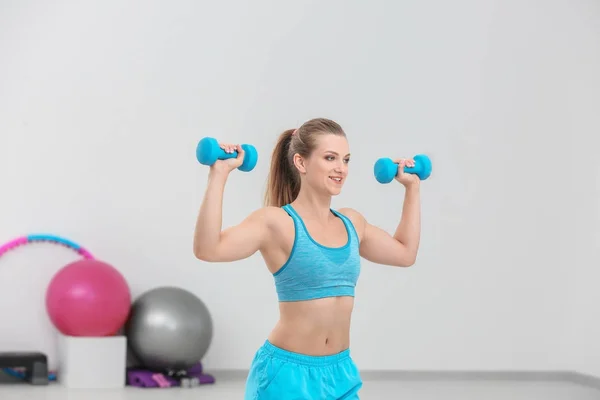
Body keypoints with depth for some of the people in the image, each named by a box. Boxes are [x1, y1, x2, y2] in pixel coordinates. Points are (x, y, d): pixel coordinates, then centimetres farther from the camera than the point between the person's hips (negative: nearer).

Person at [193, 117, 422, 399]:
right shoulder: (276, 222, -11)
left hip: (340, 373, 6)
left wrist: (412, 186, 25)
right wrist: (218, 176, -28)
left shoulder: (352, 222, 8)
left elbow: (405, 253, 25)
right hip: (286, 374, -6)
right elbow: (207, 249, -26)